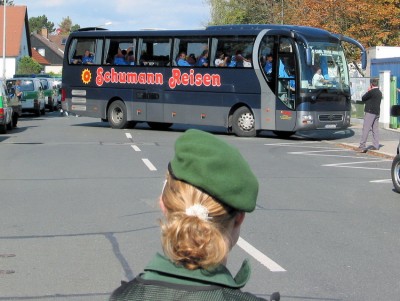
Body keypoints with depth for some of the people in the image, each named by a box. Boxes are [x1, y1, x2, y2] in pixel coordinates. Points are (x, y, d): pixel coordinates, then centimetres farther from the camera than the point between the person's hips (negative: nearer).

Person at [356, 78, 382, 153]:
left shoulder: (371, 92, -14)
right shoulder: (379, 93, 13)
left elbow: (363, 98, -5)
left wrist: (368, 91, 6)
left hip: (370, 112, -9)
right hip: (377, 113, 9)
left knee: (366, 129, -9)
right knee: (375, 129, 10)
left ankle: (362, 146, -12)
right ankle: (376, 145, 11)